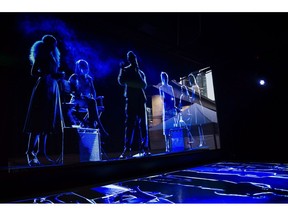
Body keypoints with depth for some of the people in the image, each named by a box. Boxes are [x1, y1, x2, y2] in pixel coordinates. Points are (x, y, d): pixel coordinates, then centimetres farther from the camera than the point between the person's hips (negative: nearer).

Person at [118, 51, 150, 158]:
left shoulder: (141, 72, 21)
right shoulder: (126, 70, 13)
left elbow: (144, 85, 5)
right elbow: (121, 81, -4)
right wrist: (122, 70, -13)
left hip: (141, 100, 3)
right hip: (131, 100, -3)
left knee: (142, 124, 0)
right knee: (130, 124, -9)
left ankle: (144, 148, 4)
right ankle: (127, 149, -9)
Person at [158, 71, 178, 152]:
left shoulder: (171, 87, 19)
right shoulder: (161, 87, 4)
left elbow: (174, 98, 16)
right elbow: (162, 98, -6)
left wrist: (175, 107, 7)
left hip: (173, 108, 5)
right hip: (166, 109, -5)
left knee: (174, 127, 4)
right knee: (167, 129, -6)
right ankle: (167, 146, -2)